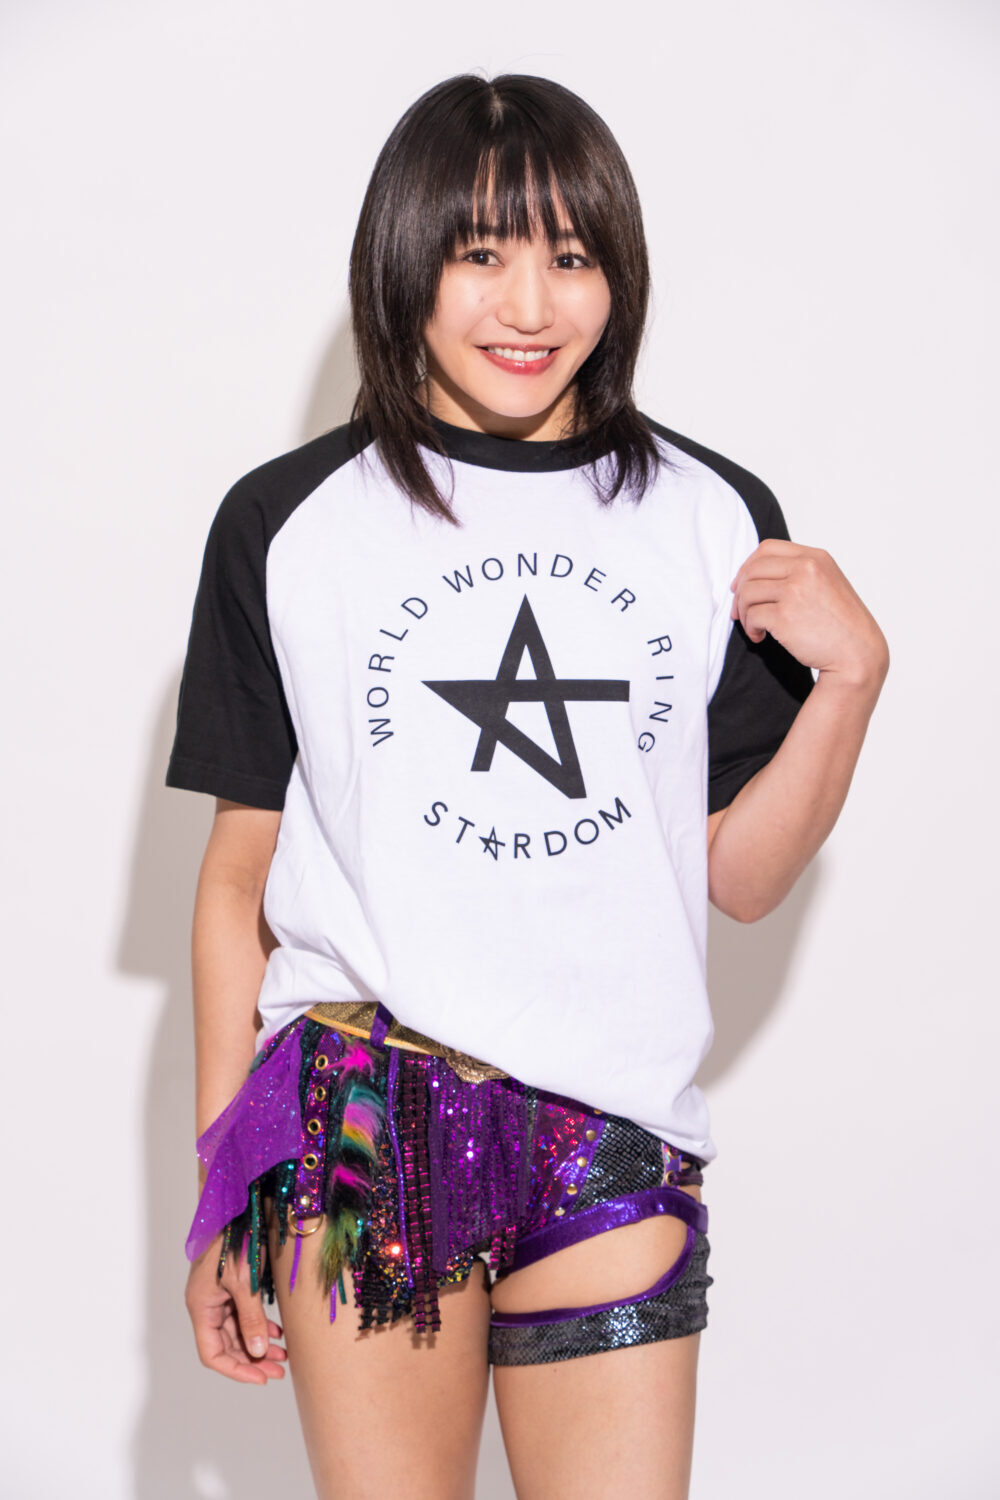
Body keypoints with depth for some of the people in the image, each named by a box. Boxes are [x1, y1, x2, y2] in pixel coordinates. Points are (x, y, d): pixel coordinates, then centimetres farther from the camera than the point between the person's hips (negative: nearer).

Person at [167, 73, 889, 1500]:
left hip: (616, 1131, 2)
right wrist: (222, 1186, 5)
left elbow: (742, 877, 9)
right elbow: (242, 872, 6)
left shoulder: (717, 520, 6)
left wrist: (852, 674, -5)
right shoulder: (287, 525, 3)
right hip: (361, 1123, -1)